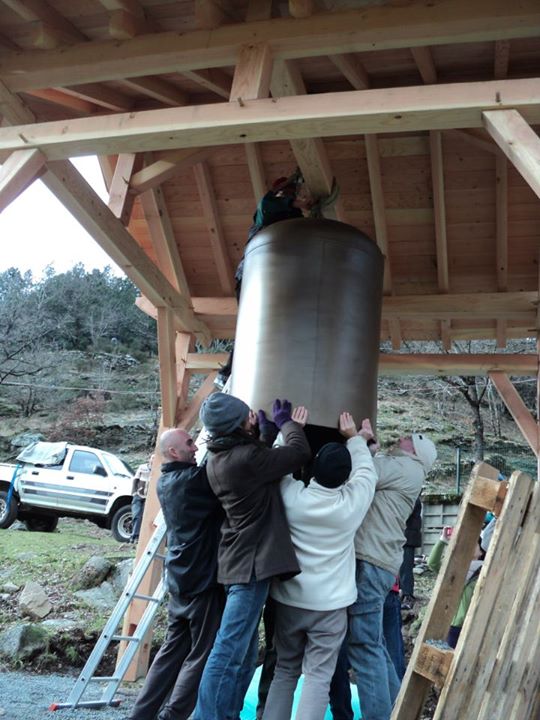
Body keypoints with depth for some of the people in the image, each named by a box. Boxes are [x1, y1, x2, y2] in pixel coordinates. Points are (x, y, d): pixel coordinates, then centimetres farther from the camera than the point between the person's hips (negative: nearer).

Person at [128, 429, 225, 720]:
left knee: (173, 650, 15)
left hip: (180, 579, 9)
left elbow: (211, 475, 14)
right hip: (203, 579, -9)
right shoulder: (193, 479, -16)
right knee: (201, 655, 2)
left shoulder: (166, 481, 10)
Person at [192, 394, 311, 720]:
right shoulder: (245, 458, -21)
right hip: (252, 562, -10)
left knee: (243, 652, 16)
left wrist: (273, 427, 16)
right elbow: (300, 453, -11)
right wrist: (287, 422, 6)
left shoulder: (219, 458, 7)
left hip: (240, 559, 10)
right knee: (229, 652, -7)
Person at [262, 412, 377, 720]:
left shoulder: (292, 496, -12)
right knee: (319, 676, 2)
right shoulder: (353, 502, -13)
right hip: (330, 605, -2)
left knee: (284, 670, 16)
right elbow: (367, 472, 6)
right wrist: (356, 437, 18)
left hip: (289, 600, 2)